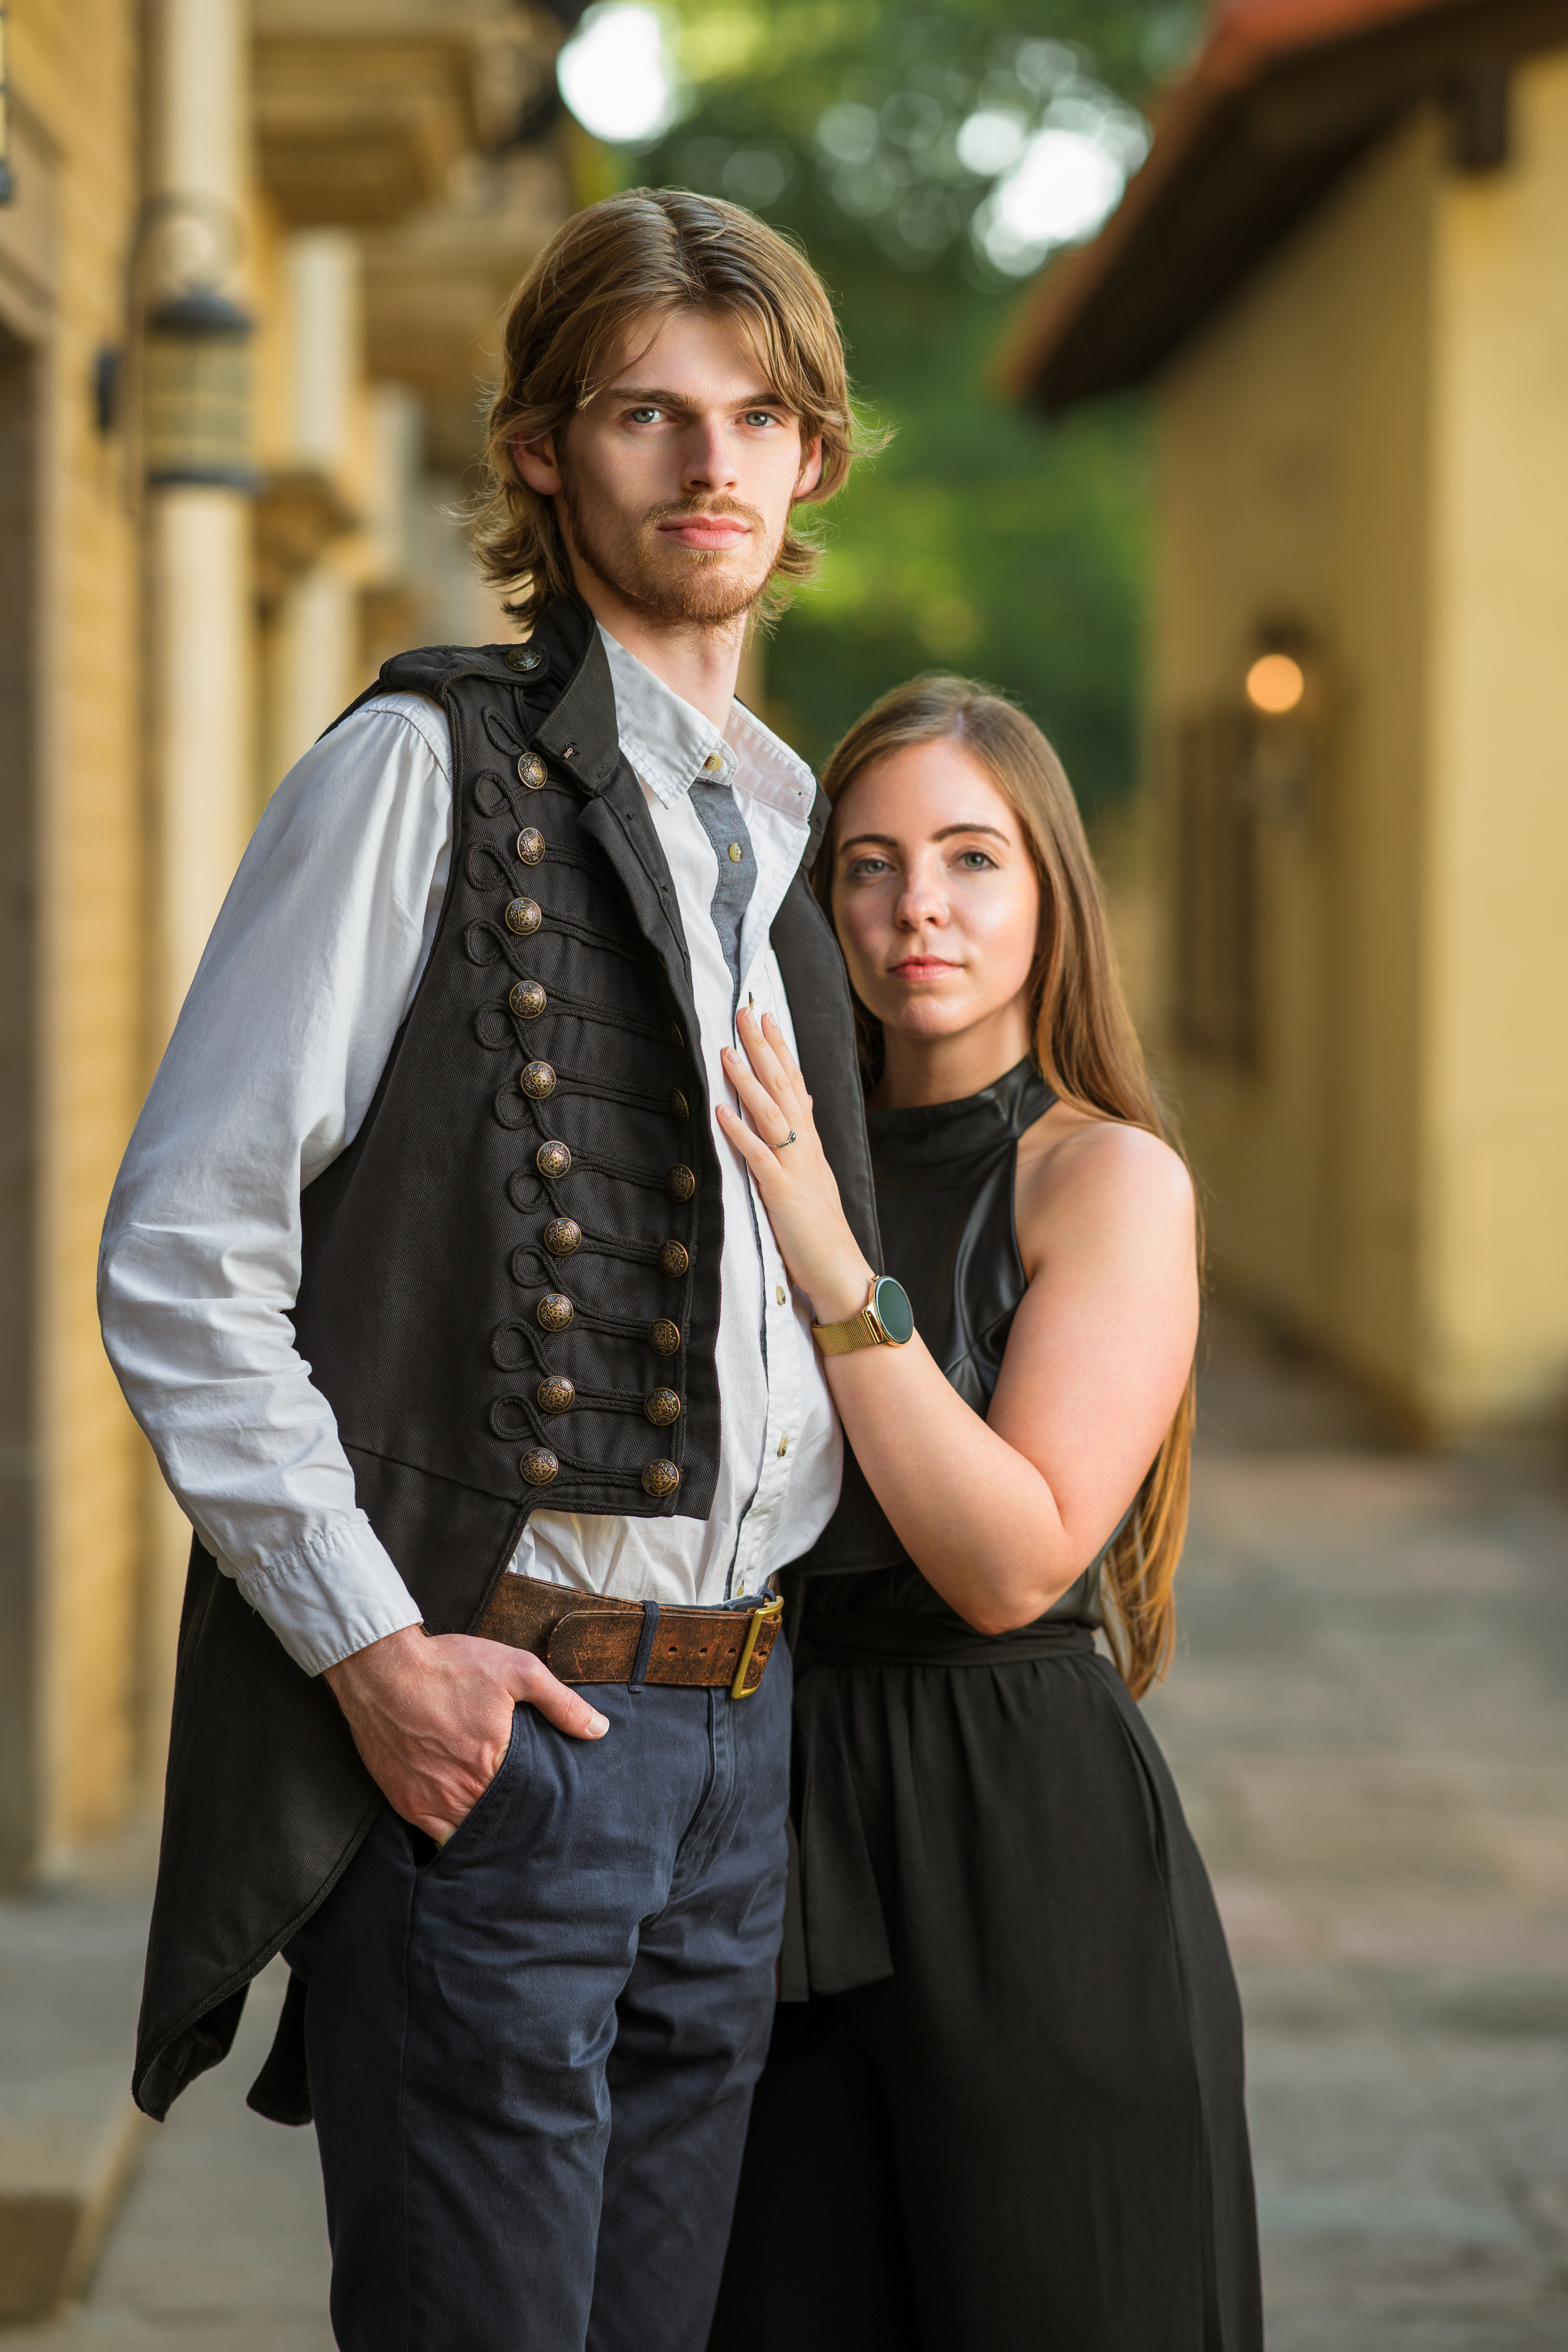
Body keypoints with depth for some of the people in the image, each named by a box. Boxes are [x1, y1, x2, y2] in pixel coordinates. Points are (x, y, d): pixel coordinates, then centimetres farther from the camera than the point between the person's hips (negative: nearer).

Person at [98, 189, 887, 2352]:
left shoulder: (771, 848, 17)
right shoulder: (428, 772, -4)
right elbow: (180, 1257, -10)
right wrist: (374, 1649, -14)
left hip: (732, 1739, 7)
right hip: (480, 1723, -7)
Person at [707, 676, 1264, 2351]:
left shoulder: (1113, 1178, -6)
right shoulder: (793, 1163, 11)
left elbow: (1016, 1561, -17)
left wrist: (836, 1277, -19)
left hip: (1028, 1848, -5)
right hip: (793, 1834, 5)